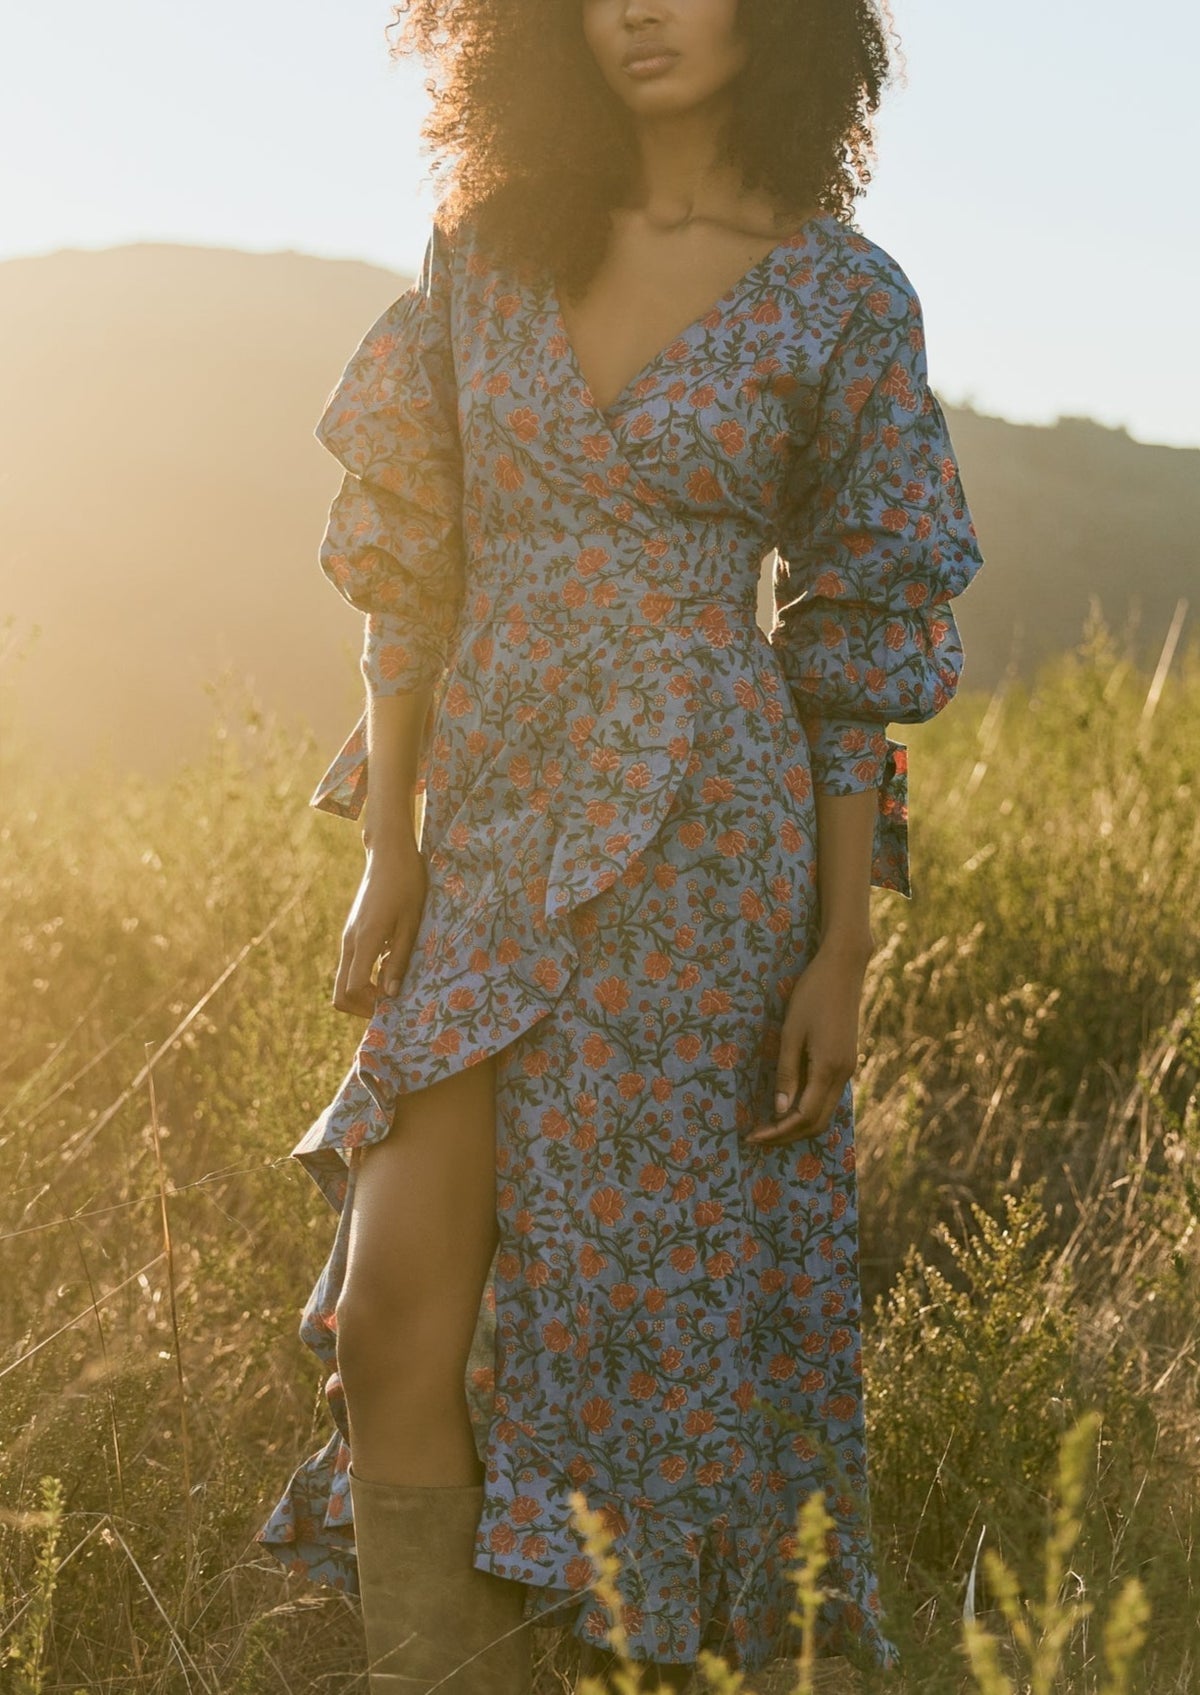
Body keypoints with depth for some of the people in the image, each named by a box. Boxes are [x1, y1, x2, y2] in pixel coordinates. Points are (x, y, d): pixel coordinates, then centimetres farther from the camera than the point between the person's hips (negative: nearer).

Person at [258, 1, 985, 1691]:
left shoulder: (842, 296, -1)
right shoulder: (487, 250, 7)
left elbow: (858, 647, 0)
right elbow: (407, 565, 9)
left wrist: (843, 951, -4)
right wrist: (388, 842, 2)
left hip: (704, 846, -3)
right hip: (493, 836, 3)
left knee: (668, 1300, 4)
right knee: (392, 1334, -4)